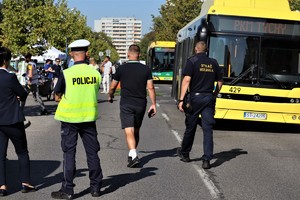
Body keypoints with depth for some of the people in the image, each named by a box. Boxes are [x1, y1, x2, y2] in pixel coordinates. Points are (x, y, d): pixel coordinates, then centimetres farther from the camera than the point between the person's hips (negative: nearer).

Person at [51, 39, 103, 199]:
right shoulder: (95, 73, -3)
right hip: (89, 117, 3)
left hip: (69, 117, -3)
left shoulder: (66, 74, -13)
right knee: (92, 152, 11)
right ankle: (96, 187, 19)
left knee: (69, 153, 5)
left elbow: (57, 97, -4)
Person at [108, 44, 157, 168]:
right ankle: (132, 154, 29)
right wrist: (153, 104, 2)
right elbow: (150, 88, -4)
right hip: (141, 104, 3)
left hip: (126, 104, -3)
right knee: (136, 131, 17)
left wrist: (110, 97, 27)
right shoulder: (146, 69, 1)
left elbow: (112, 87, 7)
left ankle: (134, 156, -25)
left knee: (129, 131, -9)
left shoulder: (121, 69, -2)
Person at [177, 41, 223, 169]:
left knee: (190, 127, 11)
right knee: (208, 129, 1)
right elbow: (220, 82, 14)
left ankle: (185, 153, 29)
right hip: (209, 98, 3)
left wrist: (181, 99, -15)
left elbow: (186, 80, -13)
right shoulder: (213, 63, 9)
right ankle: (207, 159, -7)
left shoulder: (192, 61, -4)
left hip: (195, 97, -3)